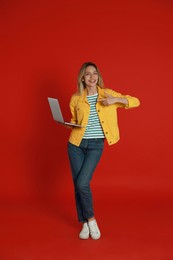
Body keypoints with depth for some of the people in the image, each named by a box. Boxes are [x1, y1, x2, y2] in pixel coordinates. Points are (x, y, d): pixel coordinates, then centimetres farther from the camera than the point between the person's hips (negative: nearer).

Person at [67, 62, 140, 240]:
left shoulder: (107, 93, 0)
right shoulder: (76, 99, 4)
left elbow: (135, 102, -2)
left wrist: (115, 100, -18)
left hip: (96, 145, -2)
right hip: (76, 144, 2)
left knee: (82, 183, -13)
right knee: (77, 185, 4)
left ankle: (90, 219, 12)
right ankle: (85, 224, 21)